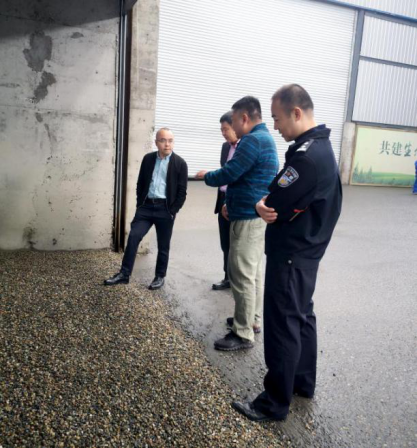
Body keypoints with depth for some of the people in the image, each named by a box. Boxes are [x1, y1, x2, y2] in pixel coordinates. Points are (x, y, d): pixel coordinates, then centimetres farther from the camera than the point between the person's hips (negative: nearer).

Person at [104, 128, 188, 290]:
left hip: (165, 209, -3)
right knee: (133, 237, -4)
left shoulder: (180, 163, -4)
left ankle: (160, 276, 23)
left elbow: (182, 191, -4)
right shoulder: (148, 159, 6)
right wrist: (140, 204, 5)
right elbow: (140, 183, 13)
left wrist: (172, 211, -9)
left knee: (163, 246, 7)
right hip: (146, 206, 3)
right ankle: (124, 274, 6)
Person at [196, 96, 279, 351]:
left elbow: (228, 174, -18)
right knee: (254, 272, 17)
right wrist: (231, 203, 15)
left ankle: (243, 334, 3)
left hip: (249, 218, -11)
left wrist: (206, 176, 2)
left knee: (242, 275, -5)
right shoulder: (265, 138, 17)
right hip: (257, 215, 11)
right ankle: (253, 320, 29)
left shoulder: (253, 140, -17)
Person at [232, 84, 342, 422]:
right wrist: (267, 204, -11)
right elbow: (288, 196, 8)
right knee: (301, 317, 20)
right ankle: (303, 382, 37)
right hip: (306, 252, 10)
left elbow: (275, 206, -22)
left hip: (290, 257, -10)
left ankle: (275, 403, 16)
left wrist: (263, 205, -1)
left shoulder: (307, 156, -24)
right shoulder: (320, 147, 9)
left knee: (282, 327, 1)